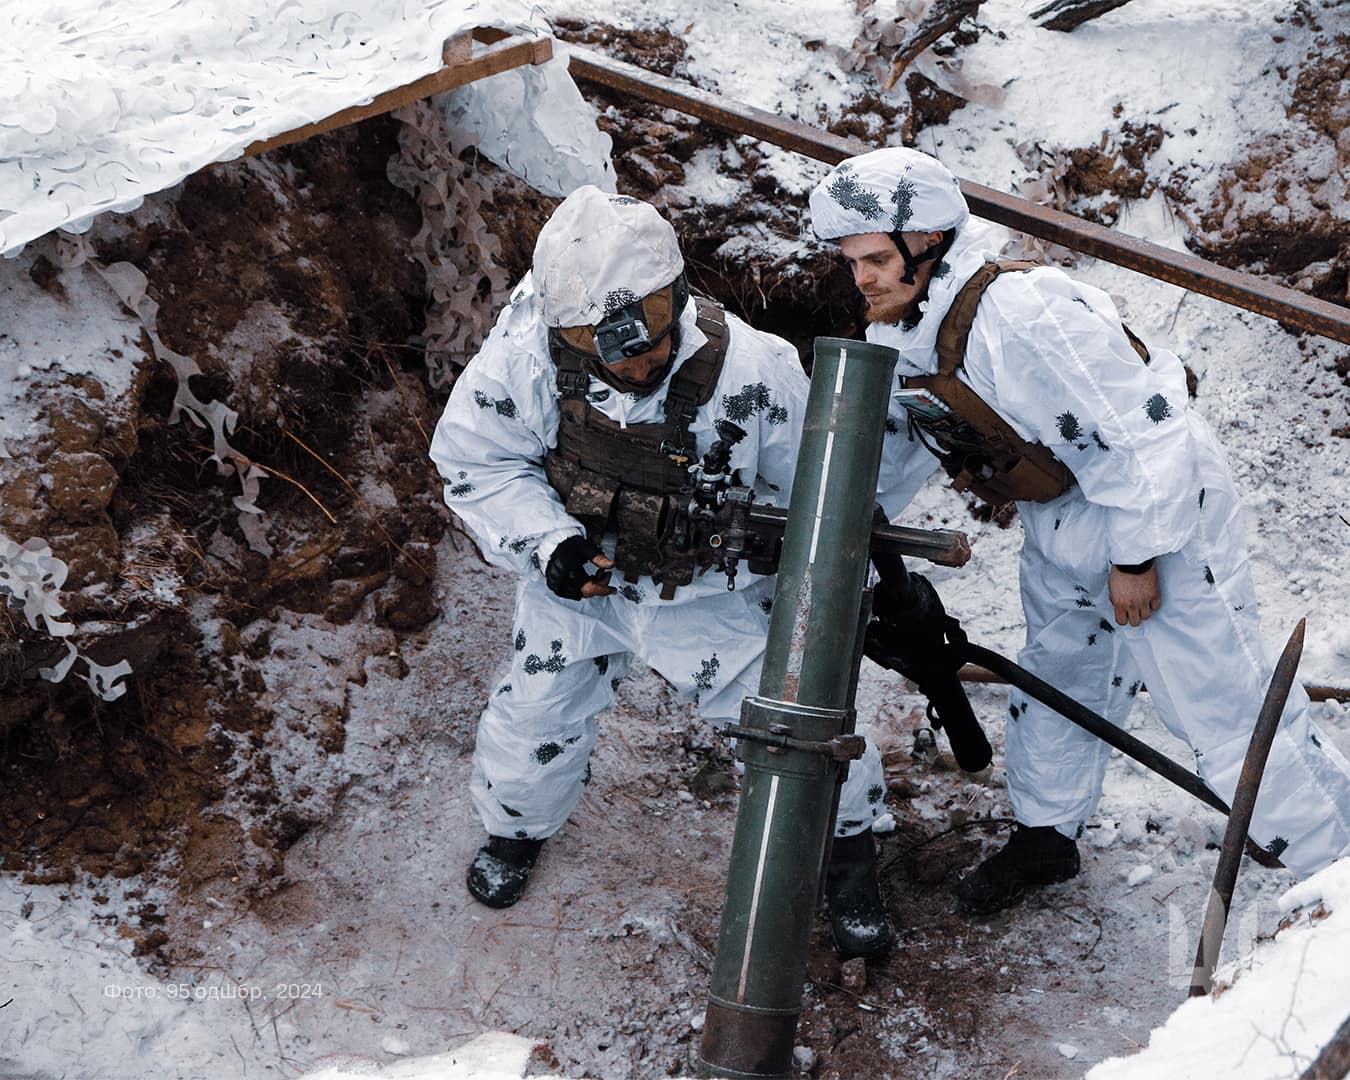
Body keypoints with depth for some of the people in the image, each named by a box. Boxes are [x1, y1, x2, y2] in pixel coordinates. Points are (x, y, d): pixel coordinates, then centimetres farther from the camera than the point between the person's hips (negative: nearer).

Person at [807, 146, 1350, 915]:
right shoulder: (895, 336, -3)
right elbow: (892, 444, 15)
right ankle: (1046, 837, 42)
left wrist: (1137, 557, -22)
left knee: (1223, 698, -6)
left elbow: (1141, 429, -29)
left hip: (1159, 511, -9)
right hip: (1059, 526, 9)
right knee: (1059, 679, 22)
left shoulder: (1022, 315, -32)